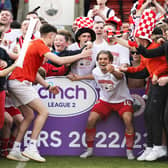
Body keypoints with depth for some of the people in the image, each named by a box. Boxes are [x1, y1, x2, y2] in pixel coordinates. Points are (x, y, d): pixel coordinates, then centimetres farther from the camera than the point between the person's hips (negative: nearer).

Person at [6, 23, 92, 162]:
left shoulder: (34, 44, 21)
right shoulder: (40, 45, -9)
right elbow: (59, 61, -19)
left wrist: (48, 86, 24)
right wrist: (81, 55, -10)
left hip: (15, 82, 10)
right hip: (21, 82, -10)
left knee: (29, 115, 14)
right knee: (43, 112, -9)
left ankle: (15, 151, 12)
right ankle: (31, 148, -15)